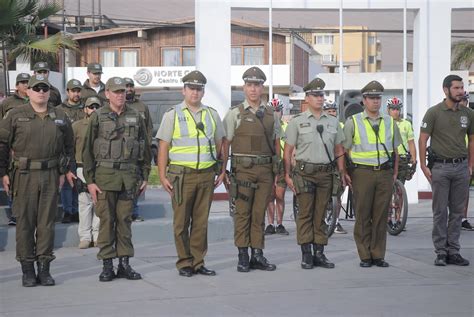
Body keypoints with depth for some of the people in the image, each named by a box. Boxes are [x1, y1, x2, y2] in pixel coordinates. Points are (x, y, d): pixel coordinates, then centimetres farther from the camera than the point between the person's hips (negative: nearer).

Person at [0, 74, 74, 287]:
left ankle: (44, 268, 12)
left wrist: (64, 170, 12)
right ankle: (27, 270, 9)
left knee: (47, 222, 4)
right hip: (24, 175, -2)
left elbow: (68, 146, 19)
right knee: (25, 222, 1)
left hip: (50, 175, 2)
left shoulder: (60, 117, 10)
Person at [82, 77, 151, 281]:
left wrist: (145, 177, 9)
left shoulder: (135, 117, 10)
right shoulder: (97, 118, 1)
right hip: (105, 175, -2)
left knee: (125, 220, 5)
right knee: (106, 220, 0)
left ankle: (125, 263, 12)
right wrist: (89, 180, -6)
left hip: (129, 176, 2)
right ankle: (107, 265, 6)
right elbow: (88, 151, 0)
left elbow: (145, 148, 14)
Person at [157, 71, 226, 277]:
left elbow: (220, 144, 18)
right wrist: (162, 176, -6)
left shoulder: (212, 115, 12)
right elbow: (163, 147, 0)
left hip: (207, 175, 3)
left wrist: (222, 171, 11)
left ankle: (198, 262, 14)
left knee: (201, 221, 6)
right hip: (182, 175, -3)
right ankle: (184, 263, 9)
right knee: (181, 222, 0)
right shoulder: (172, 115, 2)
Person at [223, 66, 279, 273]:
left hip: (265, 170, 3)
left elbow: (277, 144, 15)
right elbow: (225, 144, 1)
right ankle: (243, 257, 5)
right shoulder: (235, 114, 2)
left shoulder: (271, 115, 11)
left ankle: (258, 255, 12)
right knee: (242, 213, 0)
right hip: (243, 169, -3)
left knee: (259, 213, 6)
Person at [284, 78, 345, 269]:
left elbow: (339, 150, 17)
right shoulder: (297, 121, 2)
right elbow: (287, 151, 1)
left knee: (320, 215, 7)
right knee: (305, 214, -1)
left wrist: (342, 173, 8)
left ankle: (319, 254, 12)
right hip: (305, 173, -3)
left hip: (326, 173, 3)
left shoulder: (333, 122, 13)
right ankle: (306, 255, 3)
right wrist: (287, 175, -6)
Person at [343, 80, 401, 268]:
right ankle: (365, 256, 6)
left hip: (385, 173, 3)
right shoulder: (353, 122, 3)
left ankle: (378, 255, 11)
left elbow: (395, 150, 20)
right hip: (362, 173, -3)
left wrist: (395, 173, 13)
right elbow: (344, 150, 4)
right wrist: (344, 173, -3)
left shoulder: (389, 122, 13)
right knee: (363, 216, -1)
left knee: (381, 216, 3)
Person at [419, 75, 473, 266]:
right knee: (440, 212, 1)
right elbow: (422, 140, -4)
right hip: (440, 166, -4)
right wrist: (423, 166, -9)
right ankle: (441, 252, 7)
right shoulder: (434, 112, -5)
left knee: (457, 211, 7)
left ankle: (453, 252, 13)